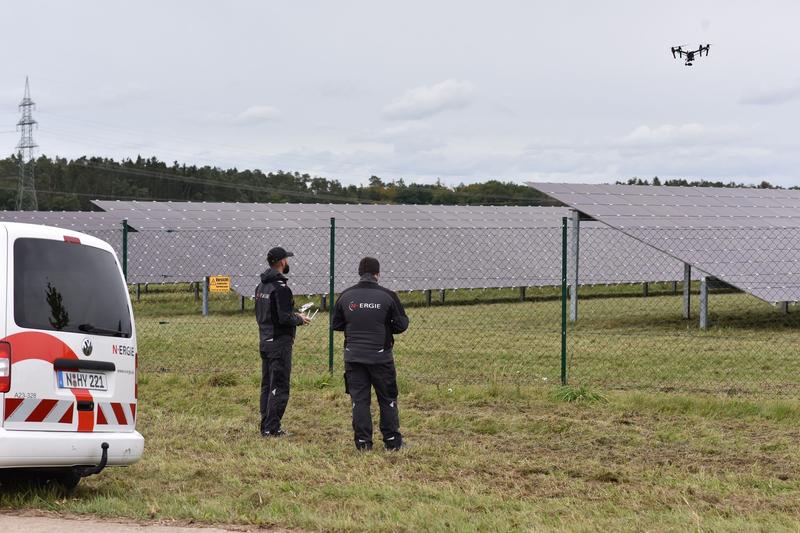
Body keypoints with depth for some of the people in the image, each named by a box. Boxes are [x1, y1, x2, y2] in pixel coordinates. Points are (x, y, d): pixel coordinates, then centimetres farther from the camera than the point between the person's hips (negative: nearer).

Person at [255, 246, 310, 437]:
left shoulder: (261, 287, 12)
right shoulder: (281, 288, -17)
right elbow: (284, 318, -23)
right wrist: (299, 319, -2)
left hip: (264, 341, 9)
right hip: (279, 342, -9)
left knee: (267, 385, 13)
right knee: (279, 387, -5)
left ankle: (265, 426, 16)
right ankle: (272, 428, -5)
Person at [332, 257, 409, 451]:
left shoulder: (346, 296, -1)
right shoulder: (388, 296, -8)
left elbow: (336, 324, 7)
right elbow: (401, 324, -4)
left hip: (353, 356, 2)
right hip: (380, 355, -2)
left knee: (359, 400, 6)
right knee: (387, 399, 10)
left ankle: (363, 442, 5)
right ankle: (392, 440, 13)